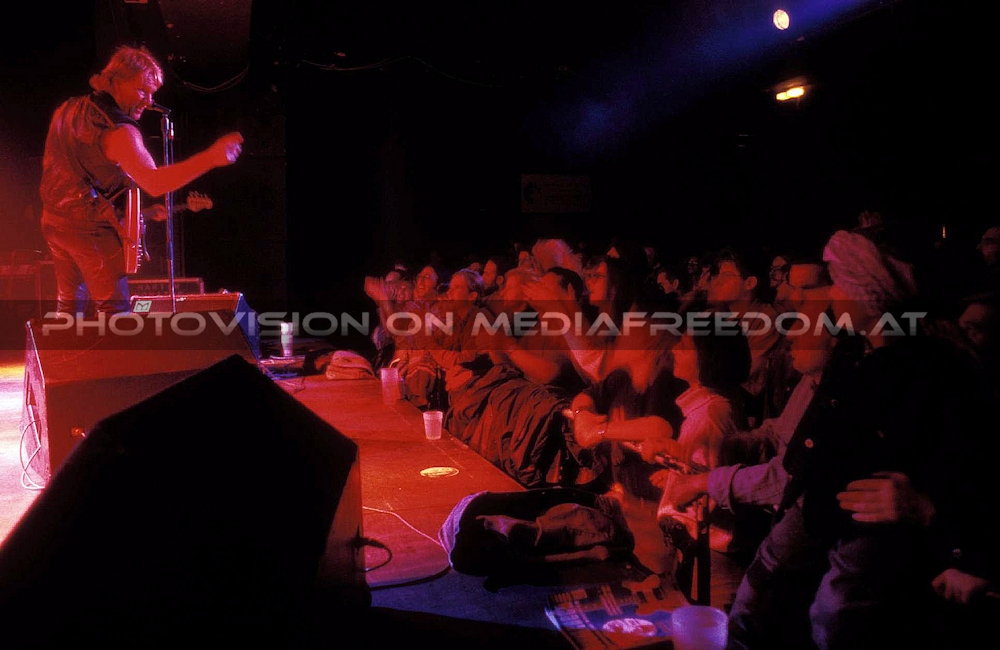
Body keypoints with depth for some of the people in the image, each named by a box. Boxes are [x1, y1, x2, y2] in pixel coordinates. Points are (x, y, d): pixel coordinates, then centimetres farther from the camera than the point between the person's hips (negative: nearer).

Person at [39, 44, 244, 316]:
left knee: (69, 306, 18)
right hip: (90, 227, -9)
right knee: (114, 311, -5)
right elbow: (154, 183, -35)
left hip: (54, 219, 9)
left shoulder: (67, 108, 8)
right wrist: (211, 158, -44)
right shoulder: (117, 130, -22)